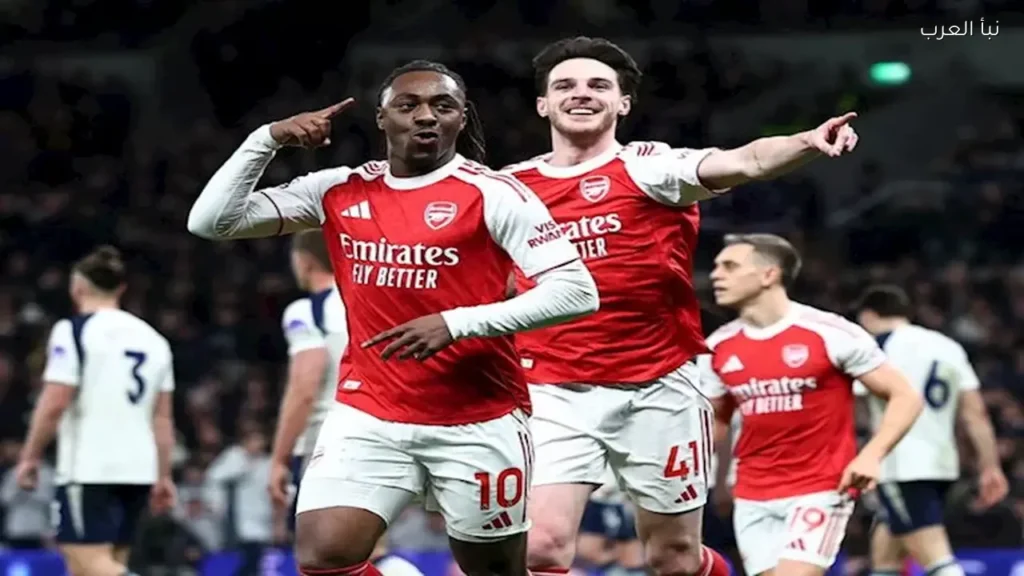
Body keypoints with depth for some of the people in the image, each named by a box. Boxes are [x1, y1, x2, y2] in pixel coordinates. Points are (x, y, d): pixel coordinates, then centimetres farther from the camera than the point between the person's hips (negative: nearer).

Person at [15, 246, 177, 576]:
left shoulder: (74, 331, -5)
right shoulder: (152, 338, 14)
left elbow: (54, 404, -12)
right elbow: (163, 417, 14)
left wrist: (30, 456, -2)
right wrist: (163, 476, 17)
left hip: (88, 469, -7)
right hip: (138, 471, 7)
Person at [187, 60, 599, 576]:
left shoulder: (492, 195, -8)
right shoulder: (338, 193, 4)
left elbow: (577, 291, -15)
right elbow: (211, 222, 4)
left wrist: (457, 323, -23)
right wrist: (268, 139, -9)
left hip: (478, 422, -3)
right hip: (368, 416, 3)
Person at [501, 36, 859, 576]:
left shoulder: (649, 166, -4)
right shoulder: (512, 186, 6)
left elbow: (746, 162, -23)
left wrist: (805, 142, -41)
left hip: (657, 388, -2)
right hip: (556, 394, 2)